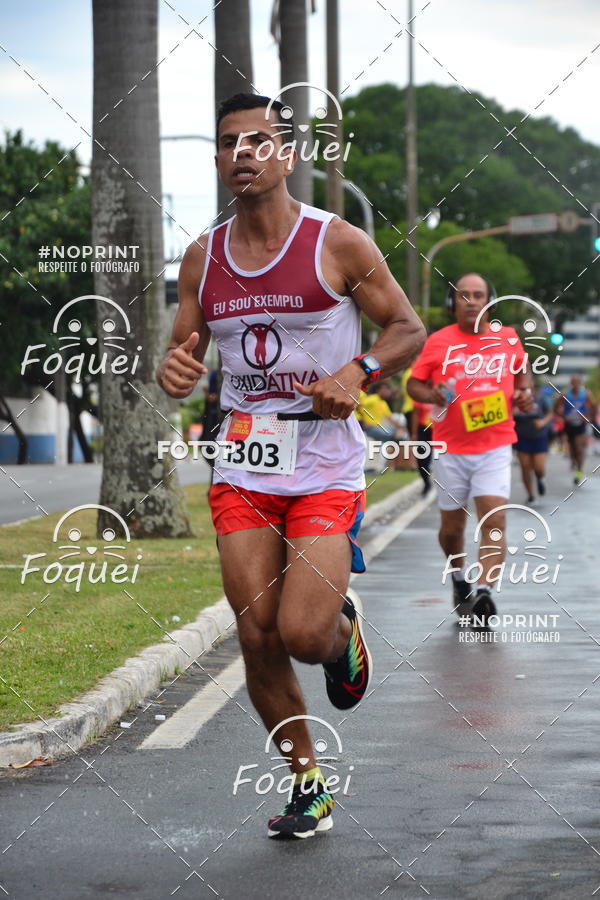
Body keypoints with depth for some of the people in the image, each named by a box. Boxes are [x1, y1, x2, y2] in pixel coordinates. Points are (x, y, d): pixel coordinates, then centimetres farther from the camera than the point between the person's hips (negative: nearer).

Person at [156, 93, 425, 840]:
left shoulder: (337, 244, -5)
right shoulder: (202, 258, 6)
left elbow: (408, 330, 1)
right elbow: (184, 350, 13)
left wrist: (358, 373, -18)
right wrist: (174, 369, -12)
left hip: (325, 469, -4)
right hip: (241, 470, 4)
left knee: (304, 633, -15)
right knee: (258, 640, 1)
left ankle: (344, 628, 23)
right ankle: (308, 787, 18)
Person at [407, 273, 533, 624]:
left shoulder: (508, 338, 4)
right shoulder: (438, 342, -1)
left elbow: (522, 370, 23)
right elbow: (414, 383, 6)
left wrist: (525, 391, 2)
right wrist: (432, 395, -15)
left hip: (495, 447, 0)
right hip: (451, 448, 0)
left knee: (494, 520, -18)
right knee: (452, 526, 10)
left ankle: (483, 591, -26)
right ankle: (458, 577, 37)